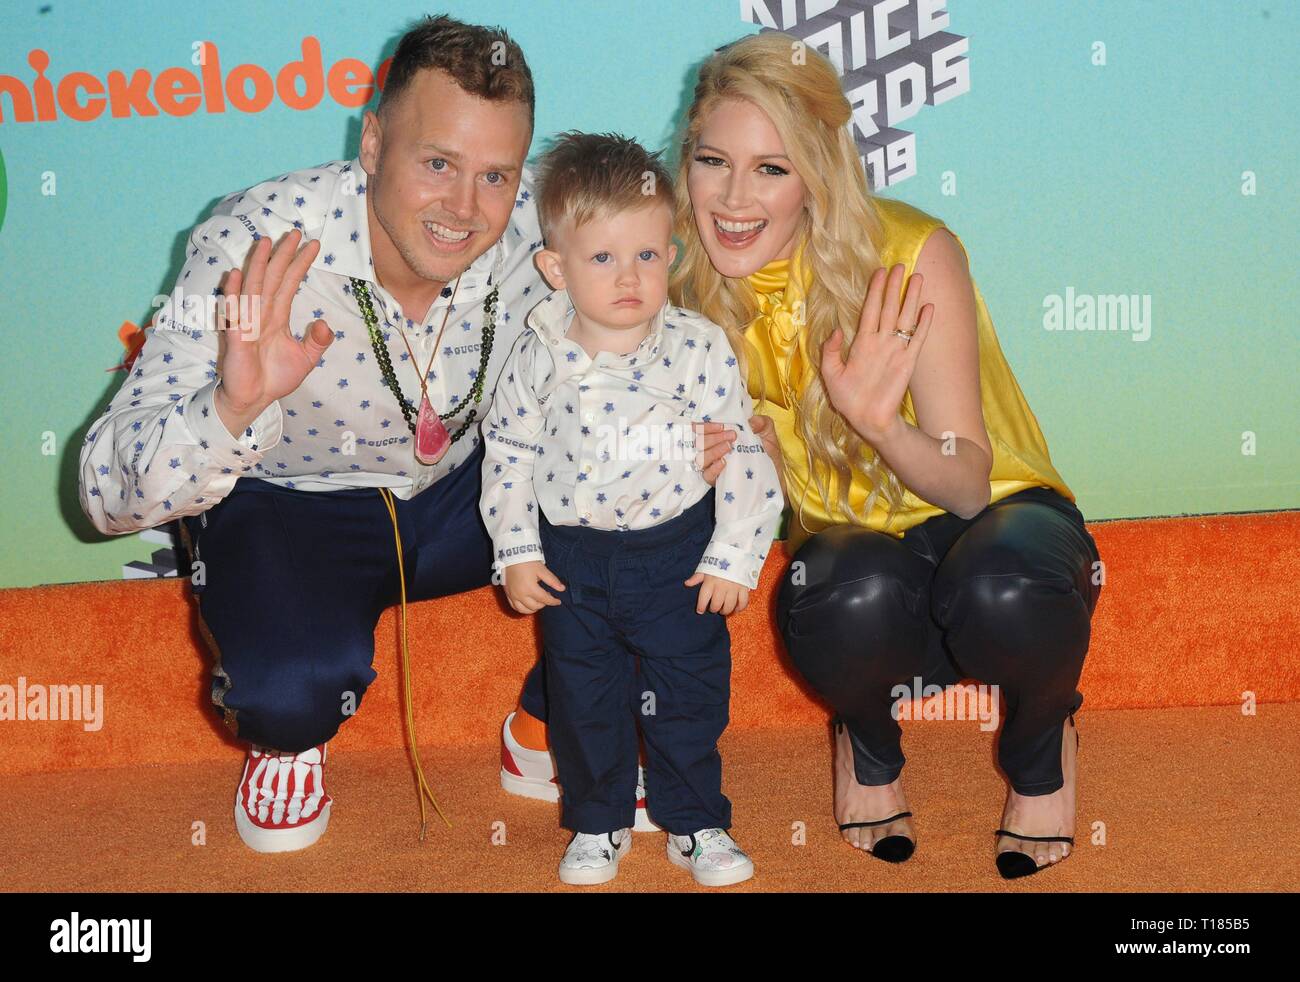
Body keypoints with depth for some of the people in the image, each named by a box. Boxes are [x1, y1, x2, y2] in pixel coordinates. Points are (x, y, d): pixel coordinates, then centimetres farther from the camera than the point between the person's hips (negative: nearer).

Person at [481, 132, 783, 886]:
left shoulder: (700, 349, -13)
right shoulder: (540, 356, -8)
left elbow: (745, 456, -9)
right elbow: (509, 450, 2)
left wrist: (734, 560, -9)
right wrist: (517, 552, 0)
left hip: (678, 551, -1)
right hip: (571, 556, 2)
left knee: (689, 692, 9)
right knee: (584, 698, 13)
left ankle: (695, 823, 30)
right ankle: (598, 824, 33)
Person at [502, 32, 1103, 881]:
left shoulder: (910, 255, -20)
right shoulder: (693, 292, -10)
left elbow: (970, 485, -20)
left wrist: (881, 421, -41)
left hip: (996, 518, -1)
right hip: (854, 545, 2)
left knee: (999, 592, -38)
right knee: (853, 599, -36)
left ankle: (1041, 739, -1)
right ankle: (869, 743, 1)